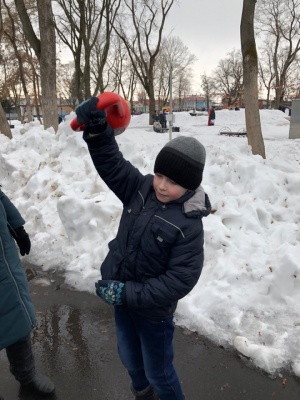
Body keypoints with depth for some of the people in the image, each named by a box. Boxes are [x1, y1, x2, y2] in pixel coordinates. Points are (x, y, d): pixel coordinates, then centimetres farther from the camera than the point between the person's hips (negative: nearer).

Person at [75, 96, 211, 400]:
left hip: (153, 309, -6)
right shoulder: (141, 189, -11)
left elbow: (180, 280, -27)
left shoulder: (188, 225, -27)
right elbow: (111, 163, -8)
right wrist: (97, 129, -26)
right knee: (129, 358, 30)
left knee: (158, 372, 17)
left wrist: (128, 294, -28)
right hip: (122, 298, 7)